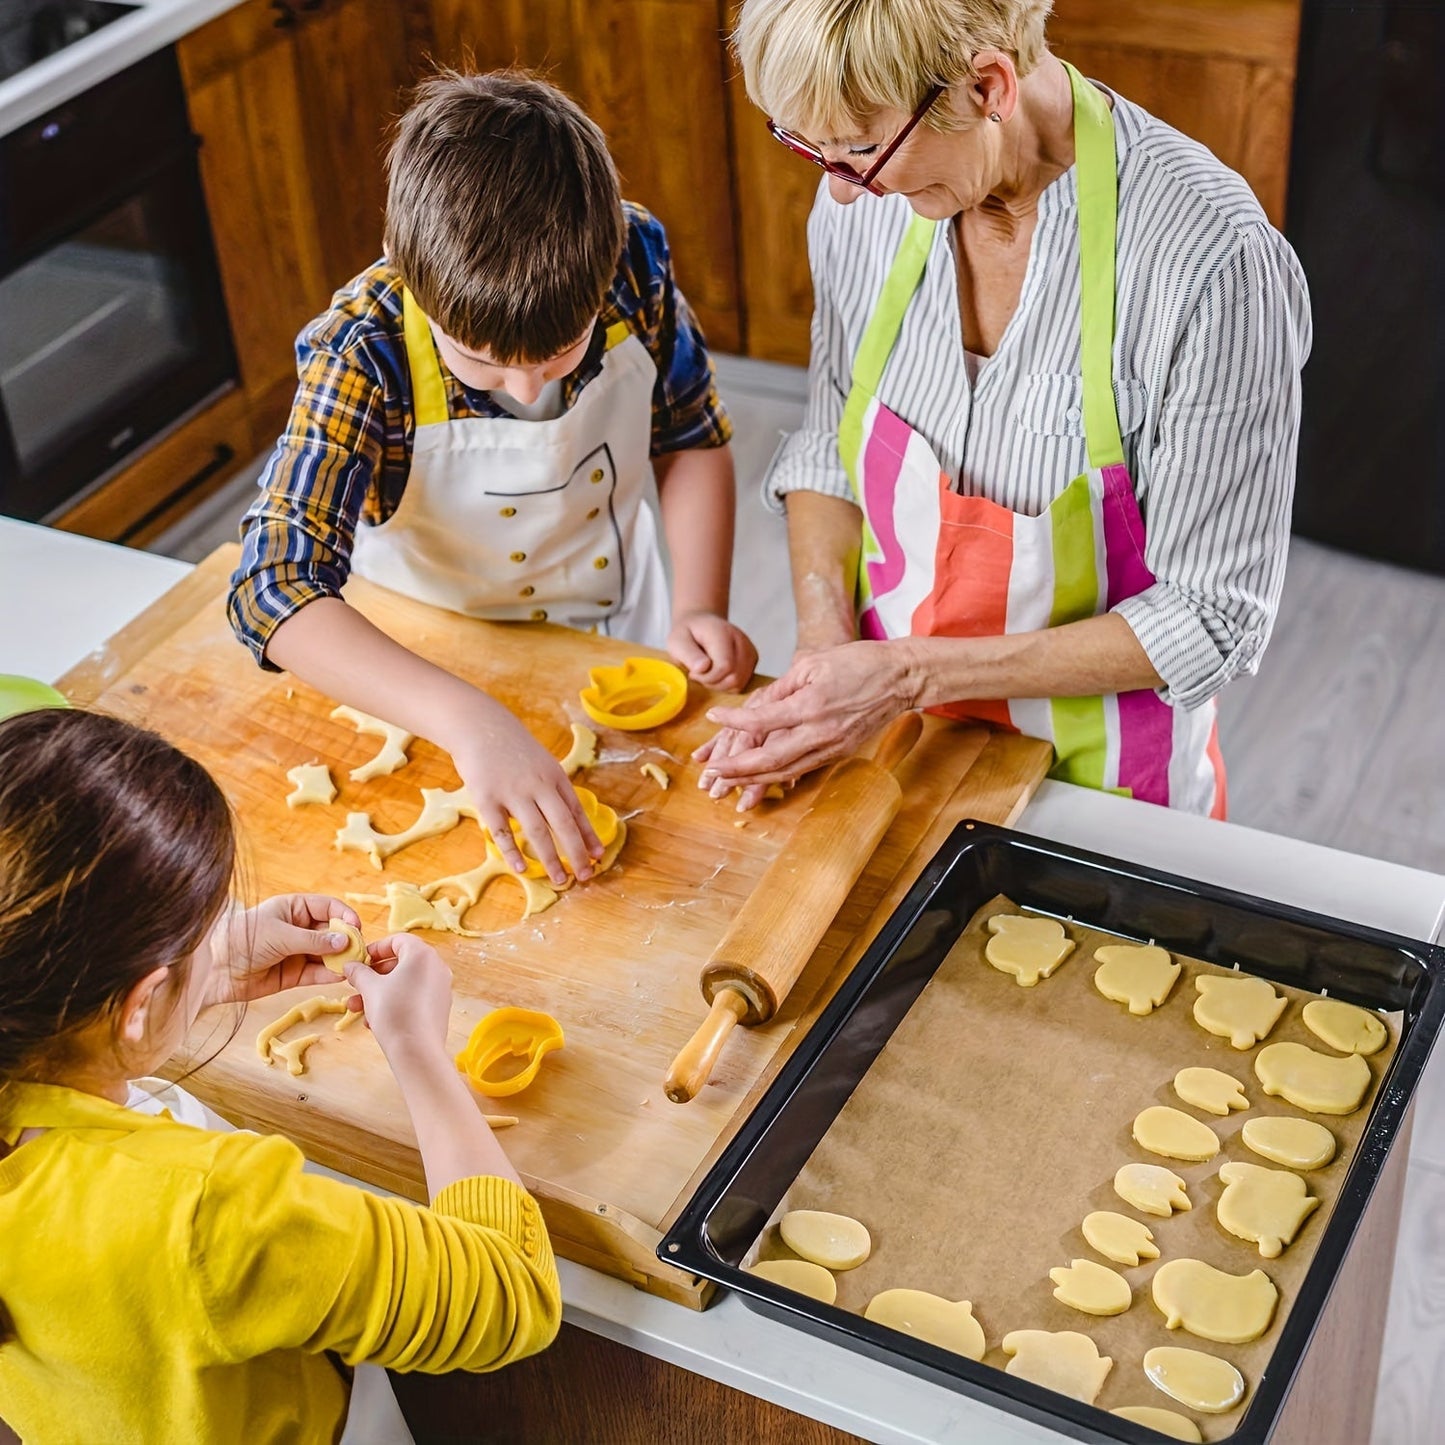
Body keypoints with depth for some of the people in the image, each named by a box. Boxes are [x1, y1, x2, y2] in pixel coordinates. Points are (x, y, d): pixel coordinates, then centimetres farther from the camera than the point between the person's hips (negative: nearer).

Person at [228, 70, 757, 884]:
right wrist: (471, 721, -59)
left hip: (621, 638, 3)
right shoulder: (364, 359, -36)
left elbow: (692, 438, -7)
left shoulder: (635, 264, -26)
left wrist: (701, 610, -22)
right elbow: (275, 590, -46)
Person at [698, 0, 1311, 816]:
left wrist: (914, 674, -25)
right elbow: (830, 450, 2)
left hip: (1099, 783, -4)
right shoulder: (868, 196, -13)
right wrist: (824, 644, -14)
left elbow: (1212, 620, -22)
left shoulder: (1212, 263, -28)